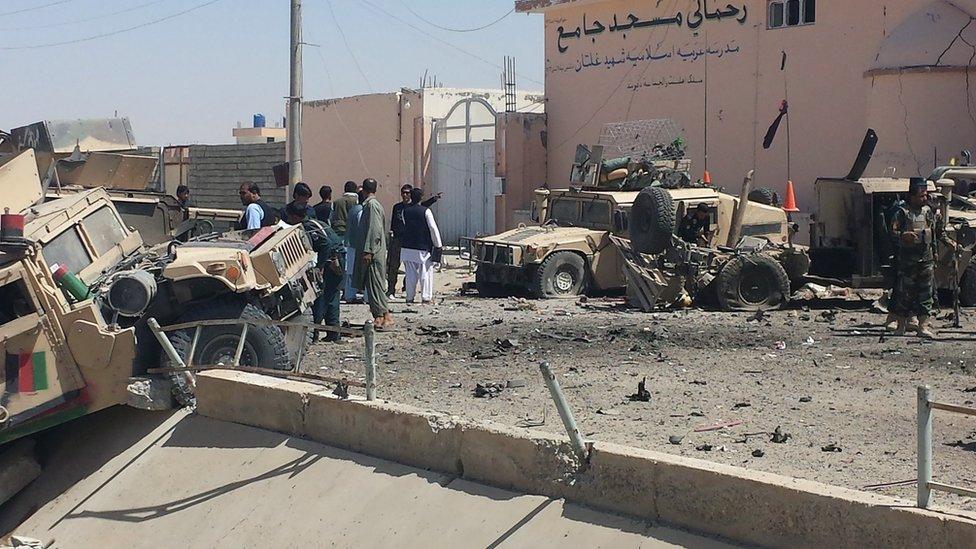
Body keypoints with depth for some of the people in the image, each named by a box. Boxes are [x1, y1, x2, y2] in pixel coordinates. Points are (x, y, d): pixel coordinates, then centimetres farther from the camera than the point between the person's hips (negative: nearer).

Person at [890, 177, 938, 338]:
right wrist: (904, 235, -28)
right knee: (904, 293, 0)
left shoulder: (928, 211, 12)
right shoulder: (903, 212, -5)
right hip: (907, 259, -5)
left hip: (926, 258, 5)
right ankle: (901, 325, 10)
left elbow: (934, 233, 19)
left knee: (925, 293, 2)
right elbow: (892, 231, -8)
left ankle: (923, 325, 3)